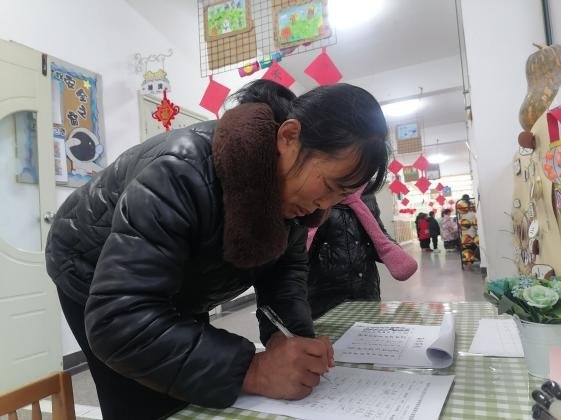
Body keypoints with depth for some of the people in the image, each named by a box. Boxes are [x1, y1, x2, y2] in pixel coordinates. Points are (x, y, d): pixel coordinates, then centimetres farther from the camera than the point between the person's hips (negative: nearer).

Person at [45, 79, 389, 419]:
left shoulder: (291, 183, -18)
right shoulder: (182, 174, -41)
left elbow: (288, 263, -9)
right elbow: (118, 321, -44)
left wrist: (291, 331, -28)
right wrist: (251, 370, -48)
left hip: (174, 293, 6)